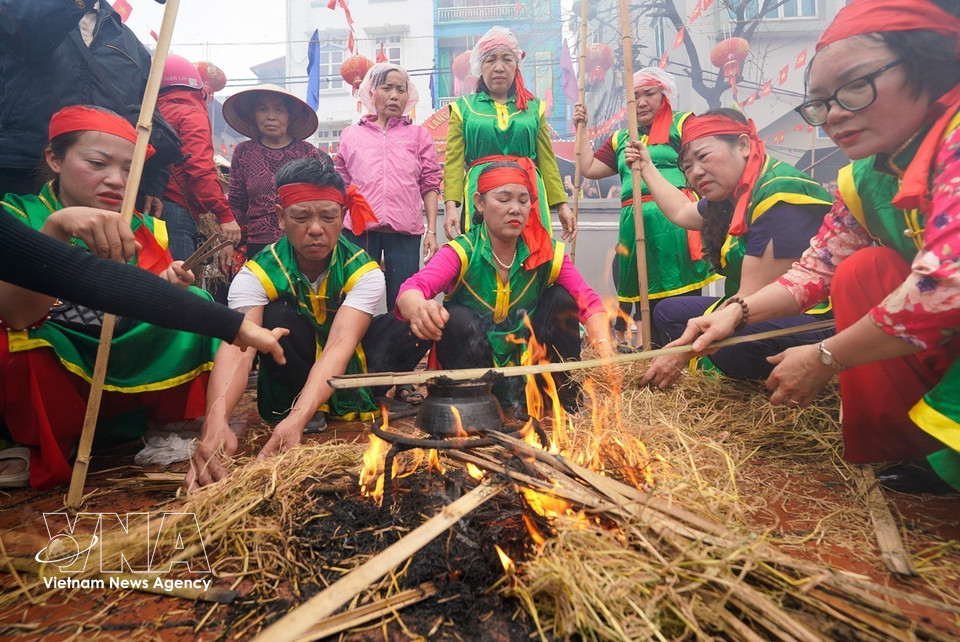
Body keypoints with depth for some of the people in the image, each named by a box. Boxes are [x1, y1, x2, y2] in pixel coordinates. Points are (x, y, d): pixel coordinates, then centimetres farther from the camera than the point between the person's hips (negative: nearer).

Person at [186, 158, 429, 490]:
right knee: (276, 317, -31)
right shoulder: (257, 274, -19)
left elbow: (339, 347, -35)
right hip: (292, 390, 0)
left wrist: (296, 420, -52)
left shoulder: (364, 271, -20)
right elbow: (237, 347, -36)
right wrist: (216, 421, -57)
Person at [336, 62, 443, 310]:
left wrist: (431, 231, 0)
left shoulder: (419, 135, 12)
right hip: (359, 229, 1)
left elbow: (429, 186, 8)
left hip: (405, 232, 0)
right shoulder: (351, 135, 14)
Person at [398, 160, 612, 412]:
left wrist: (604, 350, -34)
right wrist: (418, 307, -59)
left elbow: (589, 303, -14)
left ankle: (565, 397, 2)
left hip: (526, 362, 3)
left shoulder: (548, 254, -8)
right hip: (473, 363, -3)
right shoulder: (461, 252, -17)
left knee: (561, 298, -13)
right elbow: (411, 289, -34)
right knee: (460, 319, -31)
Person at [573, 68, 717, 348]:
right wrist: (582, 129, 16)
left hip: (674, 224, -6)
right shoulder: (621, 138, 20)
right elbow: (589, 168, 15)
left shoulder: (681, 123, 5)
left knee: (681, 303, -5)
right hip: (634, 226, 6)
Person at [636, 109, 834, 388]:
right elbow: (681, 212, 30)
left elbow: (752, 299, -26)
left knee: (733, 343, -37)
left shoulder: (779, 195, -22)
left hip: (817, 321, -9)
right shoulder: (732, 197, 6)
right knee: (669, 311, 5)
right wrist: (647, 167, 36)